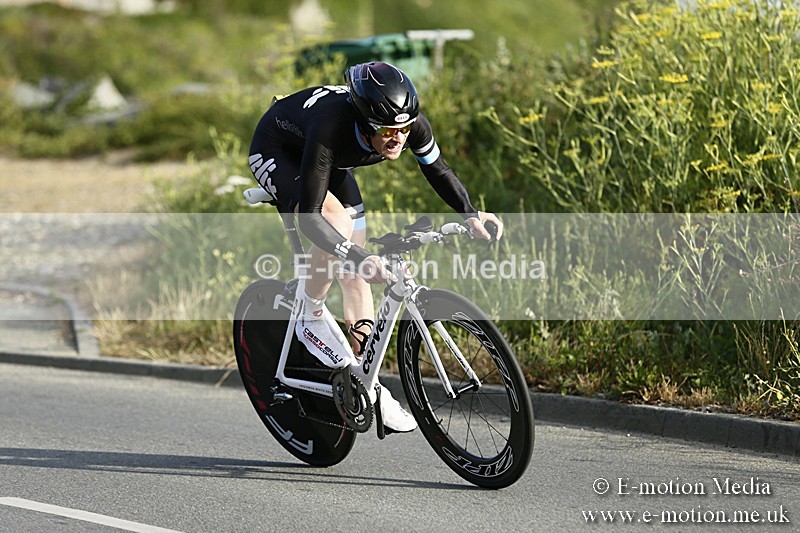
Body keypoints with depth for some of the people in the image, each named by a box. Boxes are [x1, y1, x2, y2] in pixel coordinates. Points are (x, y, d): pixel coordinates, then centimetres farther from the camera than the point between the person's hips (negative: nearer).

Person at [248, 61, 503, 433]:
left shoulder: (411, 123, -29)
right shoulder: (331, 130, -45)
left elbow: (438, 171, -9)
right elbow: (310, 218, -44)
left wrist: (470, 214, -24)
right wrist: (362, 259, -55)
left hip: (333, 163, 6)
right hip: (276, 154, -6)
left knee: (354, 270, 0)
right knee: (335, 217, -33)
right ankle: (311, 320, -11)